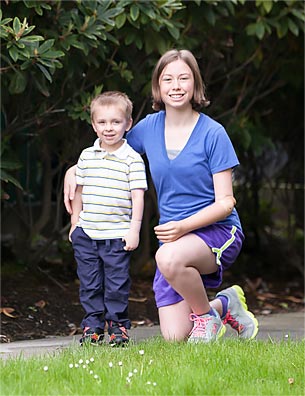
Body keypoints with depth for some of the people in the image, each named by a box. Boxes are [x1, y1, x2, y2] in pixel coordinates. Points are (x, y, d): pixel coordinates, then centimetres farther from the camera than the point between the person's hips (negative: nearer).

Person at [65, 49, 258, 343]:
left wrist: (184, 226, -23)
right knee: (174, 337, -8)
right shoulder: (149, 127, 6)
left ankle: (206, 314, -9)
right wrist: (75, 171, 5)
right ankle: (224, 304, 24)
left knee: (169, 257, -39)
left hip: (216, 230, -4)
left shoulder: (213, 134, -7)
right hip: (174, 239, 4)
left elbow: (225, 202, -9)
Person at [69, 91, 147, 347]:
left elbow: (138, 196, -6)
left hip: (117, 234, -4)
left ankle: (118, 325, 14)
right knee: (90, 284, 8)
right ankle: (93, 326, 18)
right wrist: (74, 223, 16)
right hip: (86, 232, 4)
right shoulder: (86, 157, 8)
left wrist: (134, 230, -10)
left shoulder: (133, 159, -4)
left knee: (116, 284, 1)